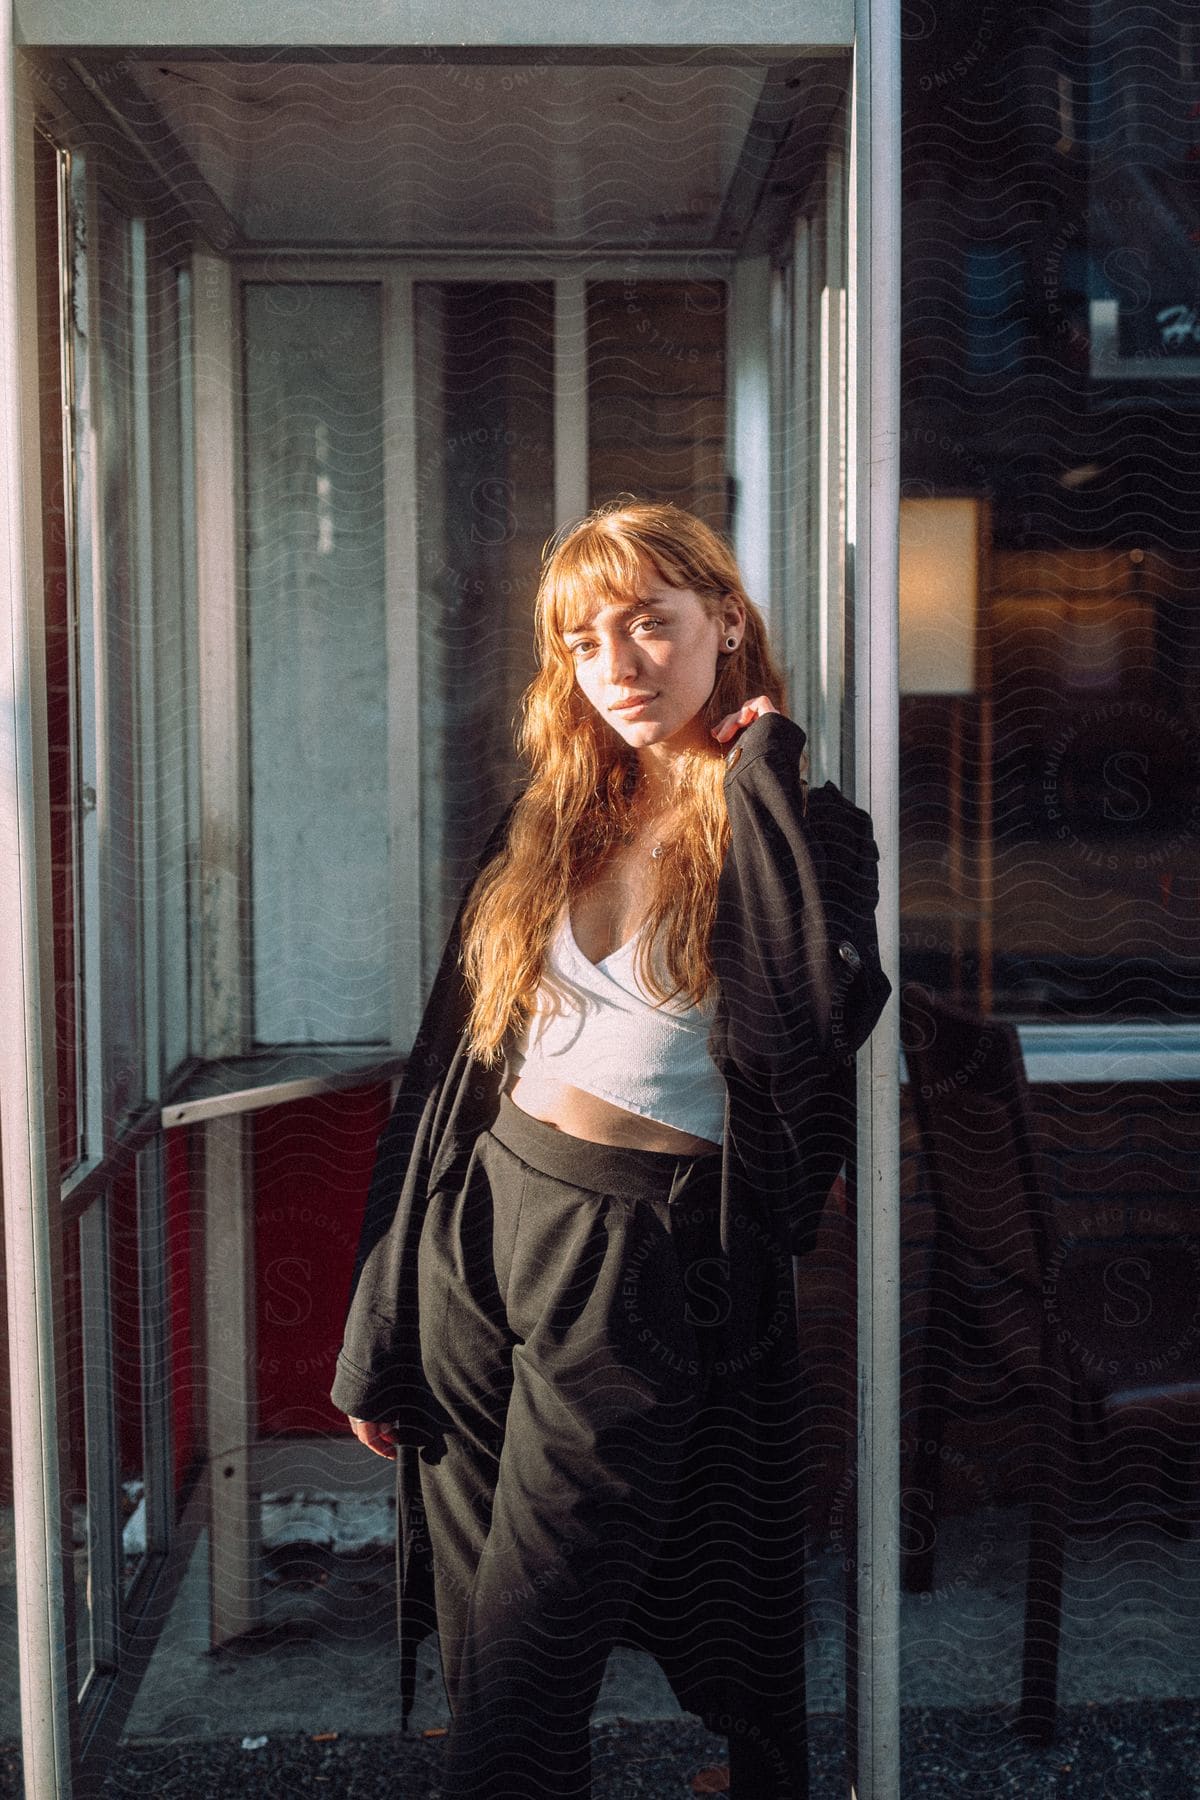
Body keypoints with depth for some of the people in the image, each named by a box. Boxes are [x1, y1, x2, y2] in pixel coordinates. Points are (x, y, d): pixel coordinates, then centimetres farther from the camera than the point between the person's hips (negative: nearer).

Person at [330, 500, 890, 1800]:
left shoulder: (805, 831, -4)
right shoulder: (543, 826, 10)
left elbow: (812, 1019, -27)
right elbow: (444, 1072, 11)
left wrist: (759, 772, -17)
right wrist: (376, 1335, 11)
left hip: (648, 1269, -5)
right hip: (482, 1229, 5)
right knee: (471, 1653, 13)